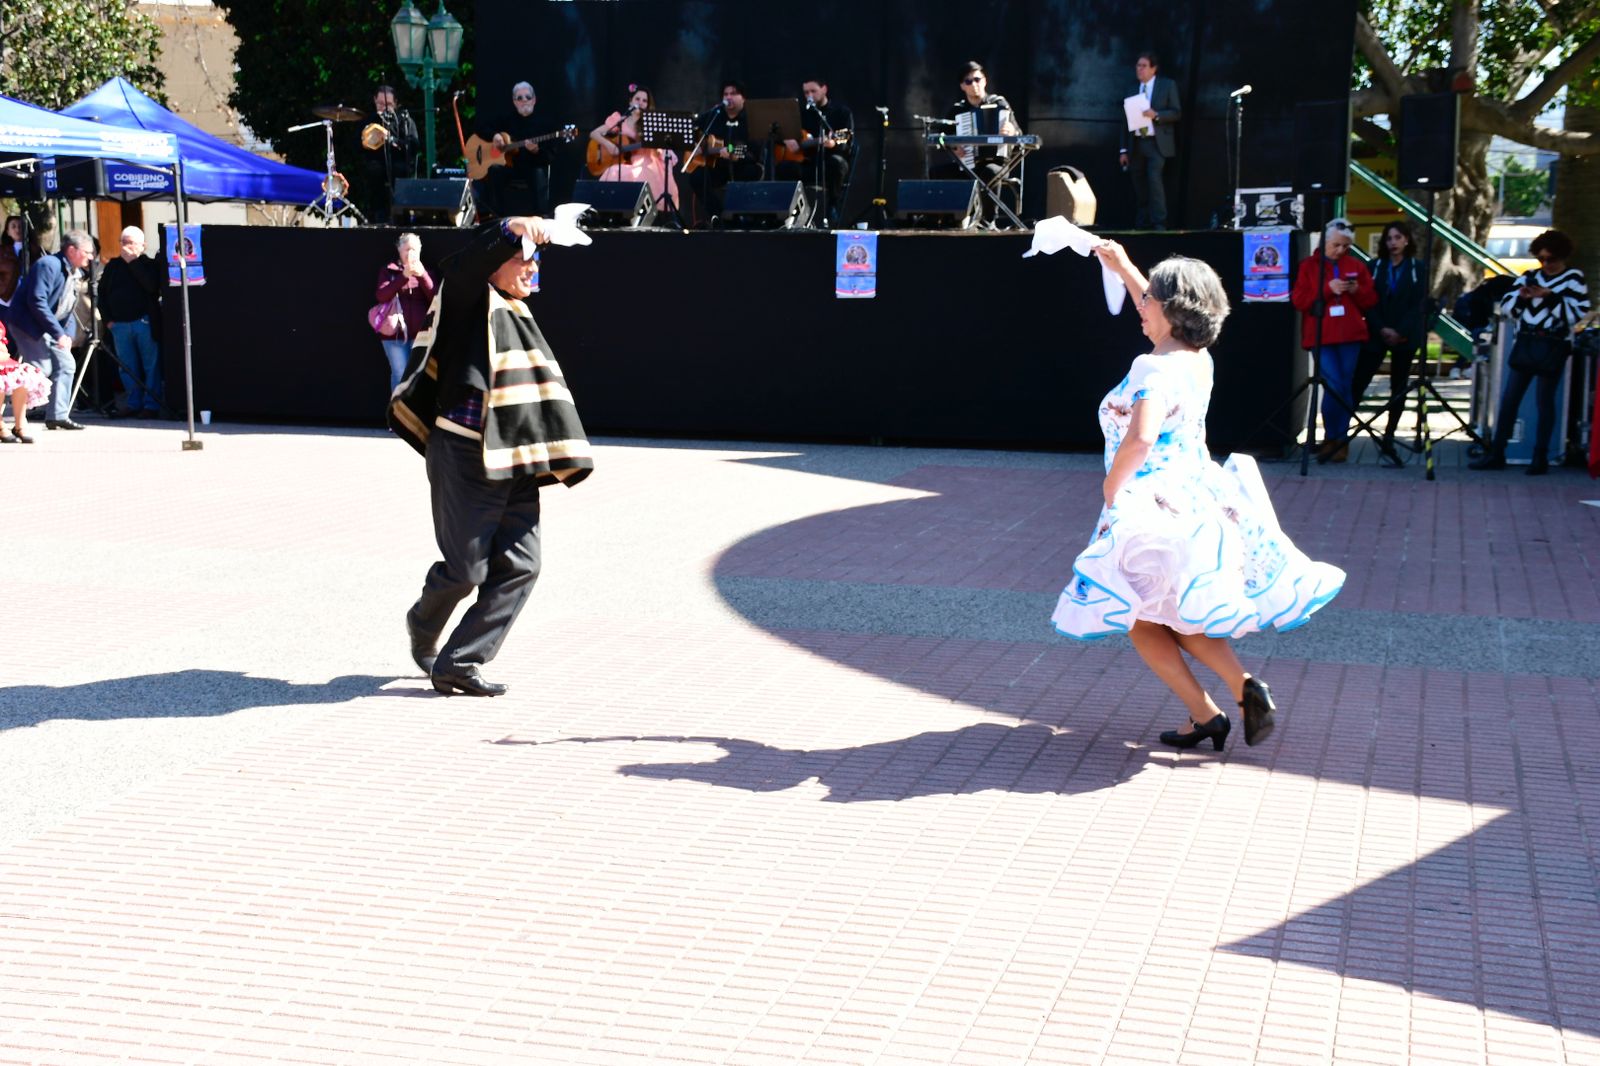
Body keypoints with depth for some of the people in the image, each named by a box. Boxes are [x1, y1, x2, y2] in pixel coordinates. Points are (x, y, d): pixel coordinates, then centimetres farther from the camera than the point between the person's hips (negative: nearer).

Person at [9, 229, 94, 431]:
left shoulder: (74, 273, 13)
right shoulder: (49, 265, -18)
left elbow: (68, 308, 17)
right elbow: (37, 302, -25)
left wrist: (68, 335, 0)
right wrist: (58, 333, -26)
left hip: (49, 326, 10)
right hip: (28, 324, -10)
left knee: (66, 364, 6)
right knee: (41, 367, -16)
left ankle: (58, 416, 9)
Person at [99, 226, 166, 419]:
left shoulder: (150, 265, 2)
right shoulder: (113, 266, 14)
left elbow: (152, 286, -17)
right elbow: (102, 293, 17)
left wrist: (133, 262, -13)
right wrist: (107, 319, 6)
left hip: (144, 322, -4)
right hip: (120, 324, 4)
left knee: (151, 365, -4)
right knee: (127, 367, 6)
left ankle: (151, 404, 0)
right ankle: (133, 403, 13)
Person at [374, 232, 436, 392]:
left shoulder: (424, 272, 13)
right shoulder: (388, 271, 7)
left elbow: (434, 298, -2)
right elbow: (381, 296, -10)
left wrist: (423, 276, -17)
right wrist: (404, 276, -20)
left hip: (420, 333, 2)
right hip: (395, 334, -2)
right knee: (400, 374, -4)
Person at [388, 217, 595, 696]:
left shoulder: (520, 316, 19)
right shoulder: (471, 303, -3)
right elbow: (461, 269, -27)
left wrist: (559, 459, 22)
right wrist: (509, 231, -41)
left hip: (515, 465, 7)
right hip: (465, 458, -7)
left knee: (520, 567, -1)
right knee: (465, 569, -2)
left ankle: (459, 664, 6)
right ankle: (423, 624, 31)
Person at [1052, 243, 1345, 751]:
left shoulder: (1155, 369, -22)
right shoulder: (1197, 358, 6)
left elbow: (1140, 438, -37)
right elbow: (1162, 317, 28)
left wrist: (1111, 488, -21)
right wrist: (1124, 269, 33)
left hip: (1153, 507, -8)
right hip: (1196, 496, 9)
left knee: (1142, 620, 9)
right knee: (1177, 617, 20)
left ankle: (1205, 715, 6)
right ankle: (1244, 688, 4)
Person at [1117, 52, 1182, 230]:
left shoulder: (1167, 85, 4)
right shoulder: (1133, 90, 15)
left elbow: (1177, 113, -1)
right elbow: (1126, 121, 15)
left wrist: (1156, 115, -18)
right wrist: (1124, 150, 9)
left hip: (1156, 143, -4)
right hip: (1136, 143, 4)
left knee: (1154, 179, -20)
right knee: (1139, 187, 4)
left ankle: (1159, 224, -17)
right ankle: (1141, 226, 10)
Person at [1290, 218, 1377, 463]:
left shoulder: (1356, 266, 13)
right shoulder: (1309, 265, 5)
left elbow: (1371, 301, 13)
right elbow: (1299, 300, -4)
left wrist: (1358, 290, -7)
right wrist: (1327, 289, -13)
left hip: (1350, 336, 3)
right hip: (1321, 336, -3)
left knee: (1345, 388, 3)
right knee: (1334, 386, -13)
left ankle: (1339, 439, 11)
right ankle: (1332, 438, 1)